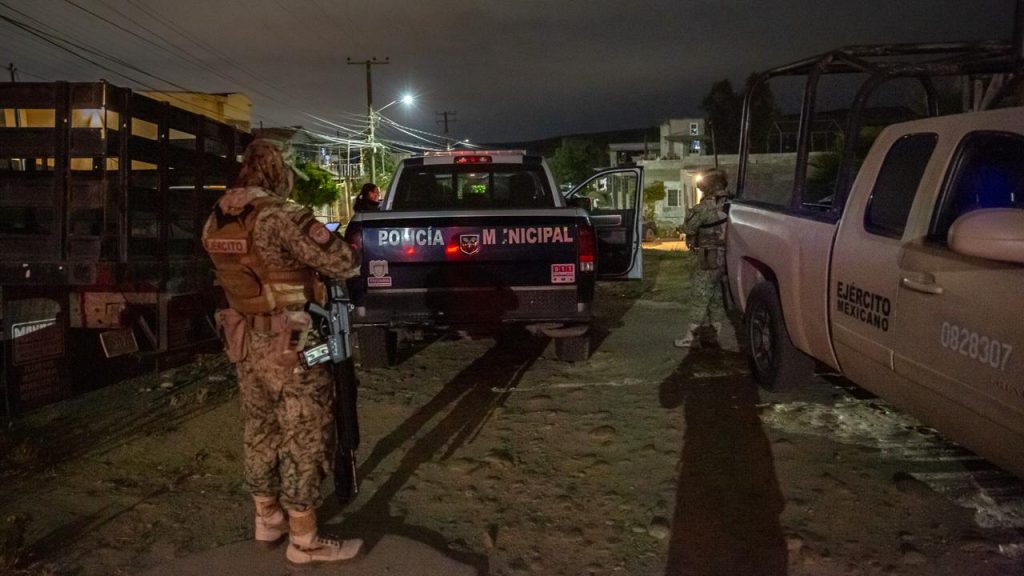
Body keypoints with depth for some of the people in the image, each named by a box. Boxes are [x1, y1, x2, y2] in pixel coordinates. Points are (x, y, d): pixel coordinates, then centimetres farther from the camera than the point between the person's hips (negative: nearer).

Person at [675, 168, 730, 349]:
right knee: (718, 298, 15)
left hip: (710, 259, -7)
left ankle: (693, 336, 1)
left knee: (701, 298, -2)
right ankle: (717, 333, 22)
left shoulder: (707, 206, -15)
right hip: (727, 258, 7)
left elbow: (688, 228, -7)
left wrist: (692, 212, 9)